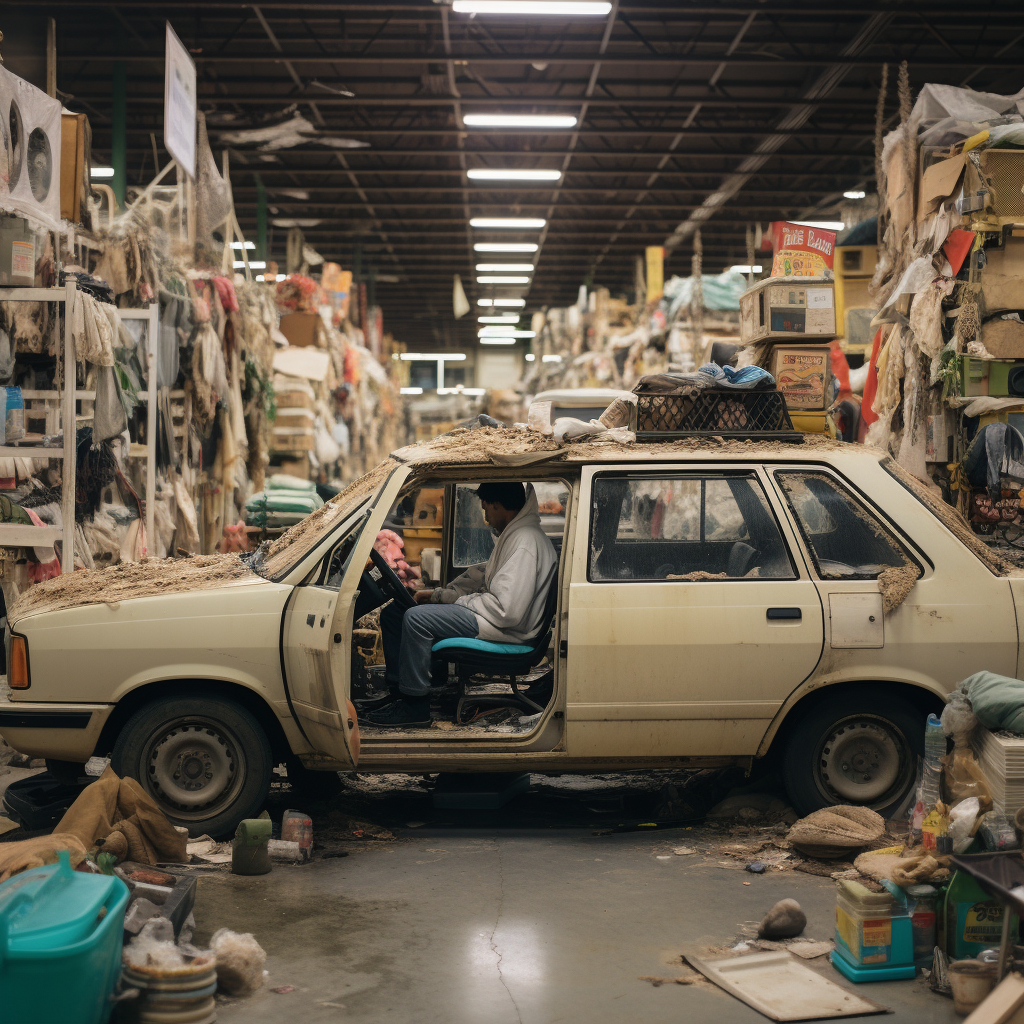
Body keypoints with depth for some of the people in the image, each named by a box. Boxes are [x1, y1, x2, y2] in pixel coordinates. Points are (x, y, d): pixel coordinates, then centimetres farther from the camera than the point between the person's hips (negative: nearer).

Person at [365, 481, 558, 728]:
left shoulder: (526, 543, -21)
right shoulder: (511, 534, 14)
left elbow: (508, 610, -28)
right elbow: (482, 574, 21)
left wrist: (462, 601, -13)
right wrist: (439, 594, 9)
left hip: (508, 630, -11)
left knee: (416, 618, -24)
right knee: (393, 613, 7)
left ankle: (416, 704, -14)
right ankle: (398, 688, 13)